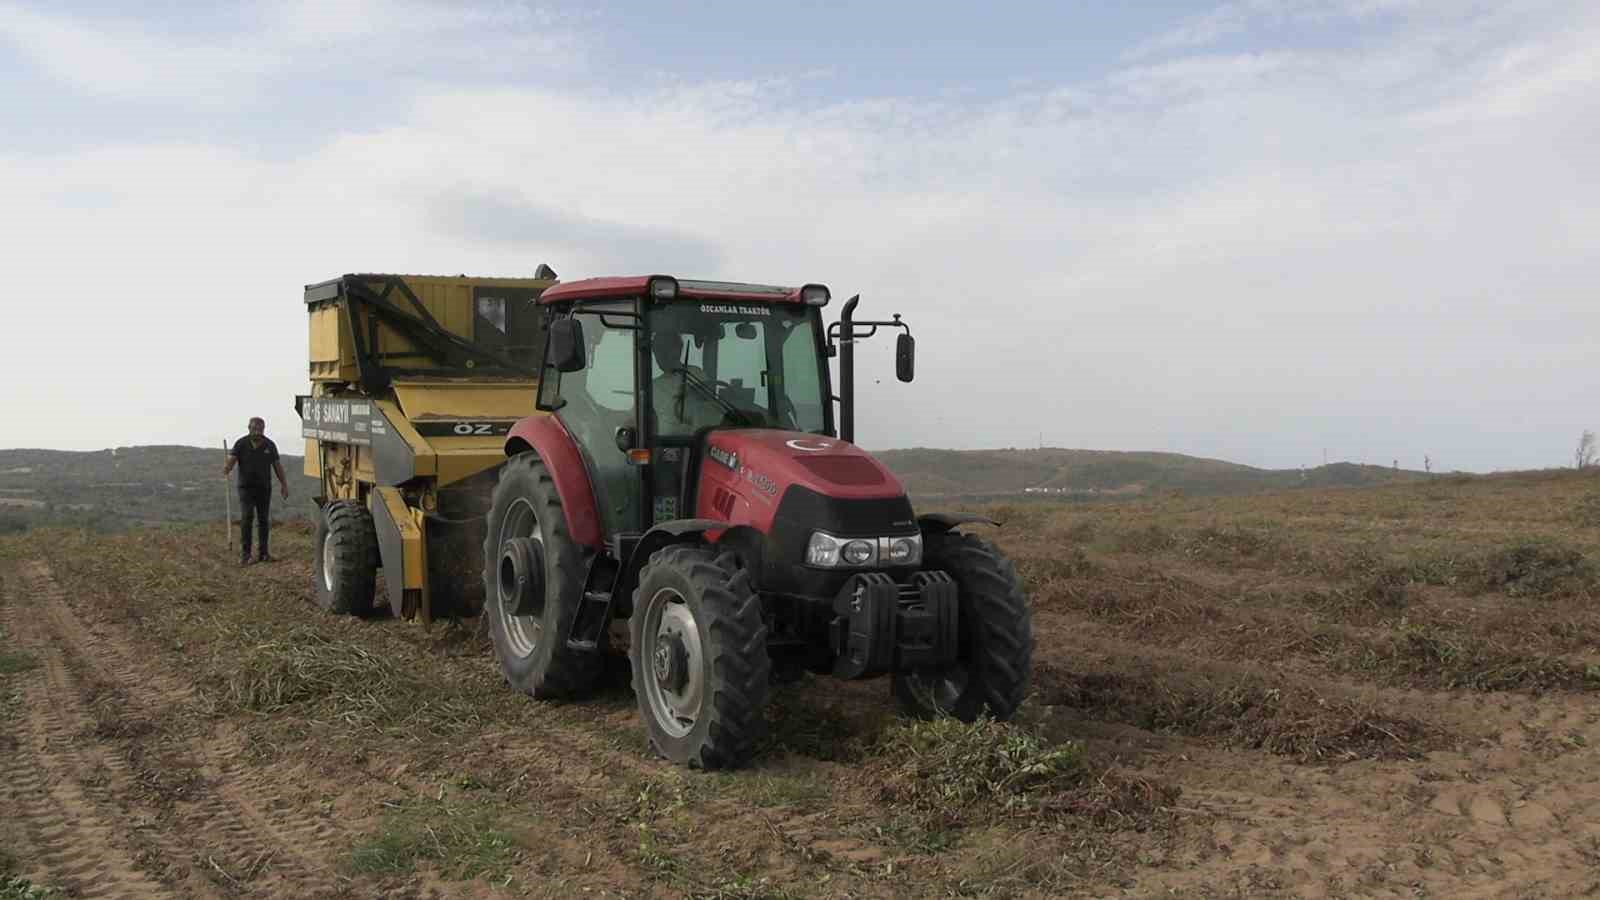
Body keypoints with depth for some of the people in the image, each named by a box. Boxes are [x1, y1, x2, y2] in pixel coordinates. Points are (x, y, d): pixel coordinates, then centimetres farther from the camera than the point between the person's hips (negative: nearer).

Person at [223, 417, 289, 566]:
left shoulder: (270, 445, 4)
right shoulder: (241, 444, -3)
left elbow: (277, 466, 9)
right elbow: (231, 460, -12)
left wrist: (284, 484, 6)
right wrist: (226, 469, -35)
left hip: (264, 488, 2)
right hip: (246, 487, -2)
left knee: (264, 520, 4)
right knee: (246, 518, -12)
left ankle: (263, 552, 13)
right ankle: (244, 554, -11)